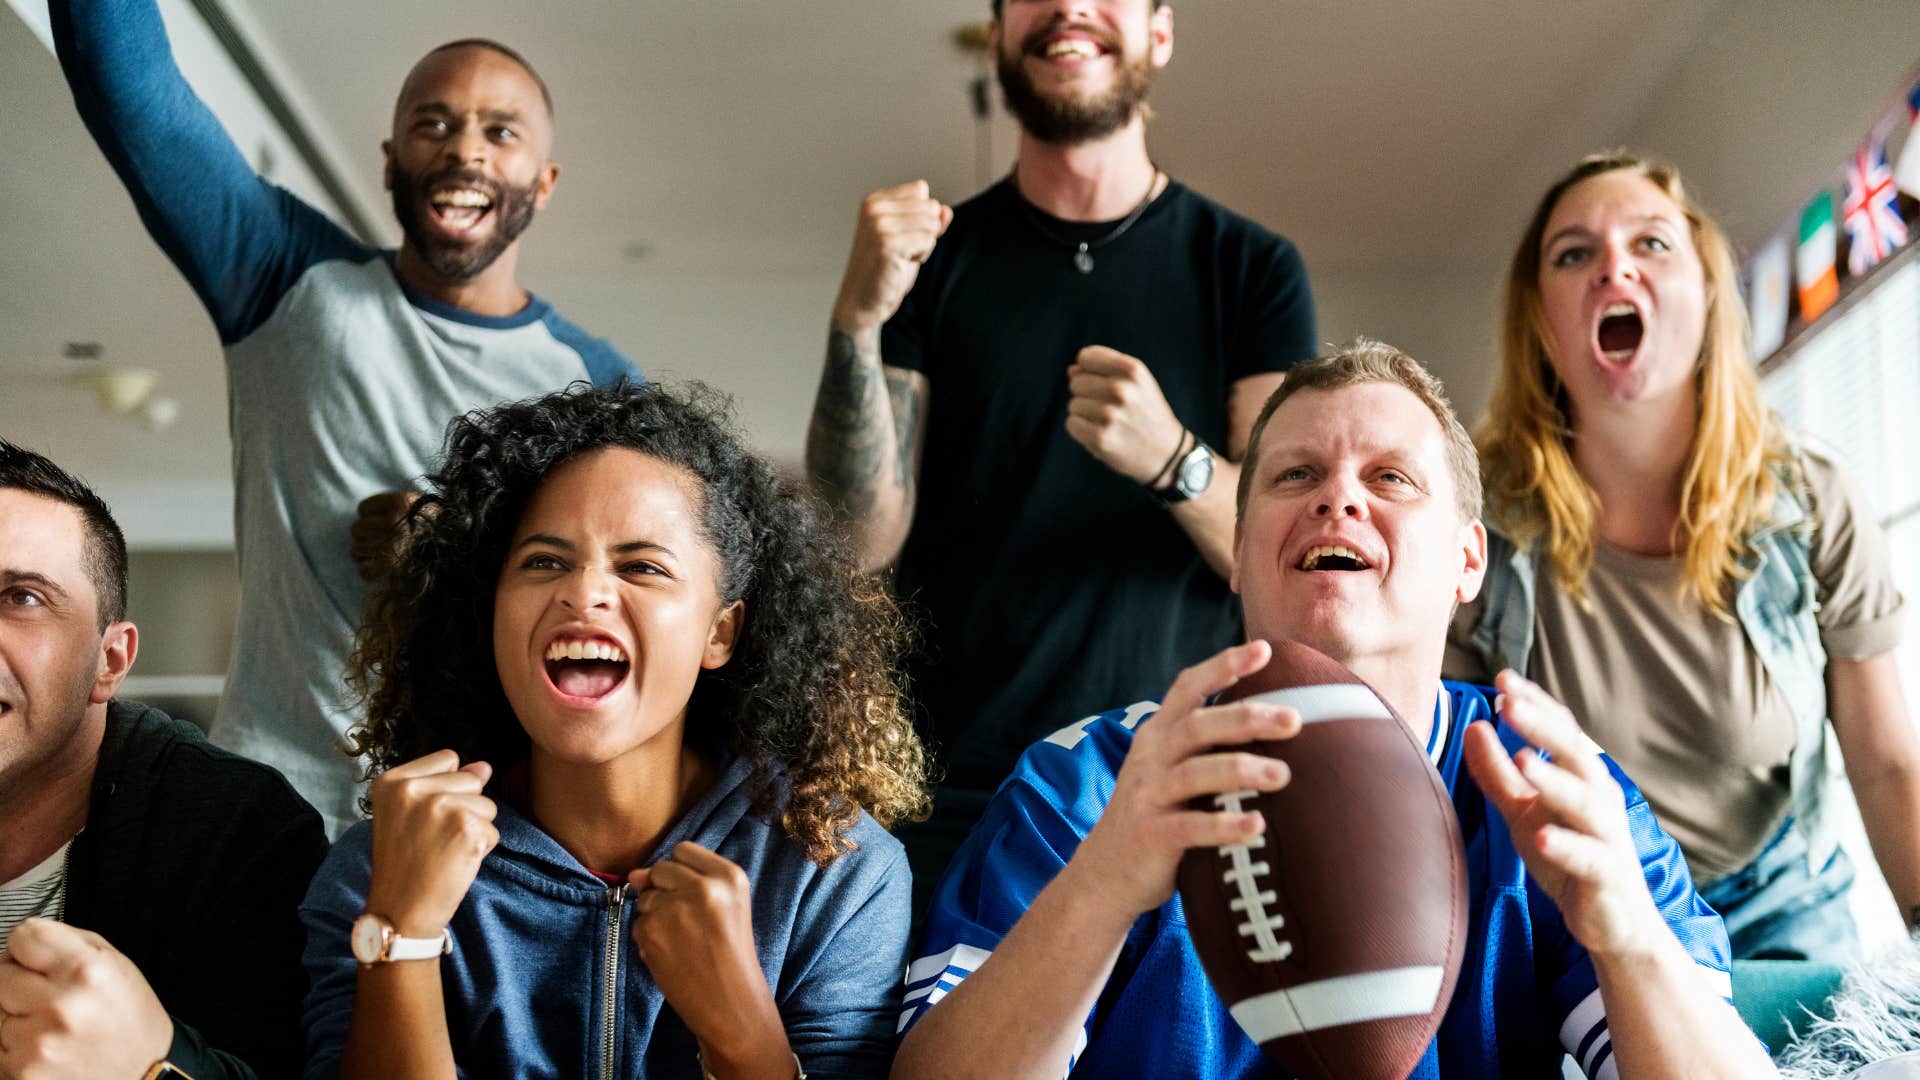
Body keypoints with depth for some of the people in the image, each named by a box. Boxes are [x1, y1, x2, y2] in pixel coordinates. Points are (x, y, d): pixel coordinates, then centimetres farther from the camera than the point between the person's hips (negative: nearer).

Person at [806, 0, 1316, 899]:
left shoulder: (1251, 269, 4)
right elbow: (865, 537, -3)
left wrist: (1172, 460, -24)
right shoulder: (930, 260, 6)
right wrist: (856, 322, -18)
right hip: (947, 792, 0)